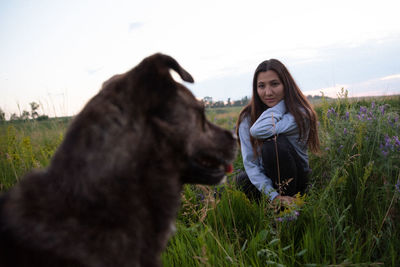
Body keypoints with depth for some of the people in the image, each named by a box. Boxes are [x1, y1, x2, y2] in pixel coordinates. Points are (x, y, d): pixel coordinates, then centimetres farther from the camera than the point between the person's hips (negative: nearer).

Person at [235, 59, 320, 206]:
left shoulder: (300, 114, -17)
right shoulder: (247, 118, -8)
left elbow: (259, 130, -35)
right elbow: (250, 163, -15)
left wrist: (282, 102, -21)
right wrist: (273, 196, -28)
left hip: (296, 179, -2)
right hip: (264, 181, 2)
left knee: (275, 143, -30)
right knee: (242, 180, -31)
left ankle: (287, 206, -14)